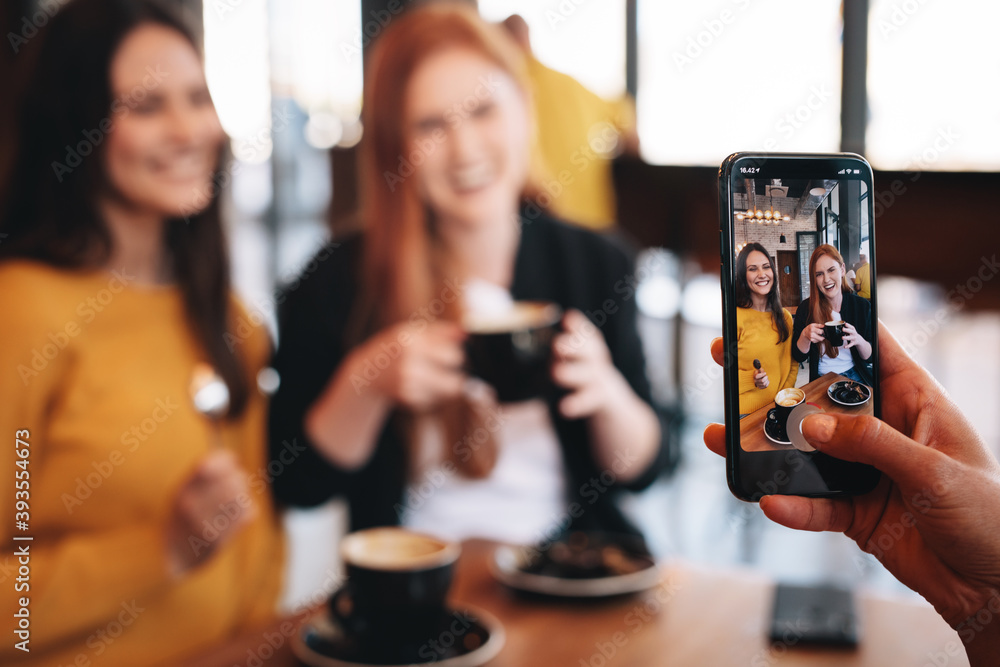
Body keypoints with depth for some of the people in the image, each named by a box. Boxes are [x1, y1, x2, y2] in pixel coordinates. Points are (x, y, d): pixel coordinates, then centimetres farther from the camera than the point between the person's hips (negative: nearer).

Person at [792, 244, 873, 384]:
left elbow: (870, 357, 3)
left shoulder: (862, 306, 1)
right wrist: (805, 336, -18)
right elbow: (798, 357, 1)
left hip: (855, 377, 1)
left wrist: (859, 340, -18)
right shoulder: (806, 308, -3)